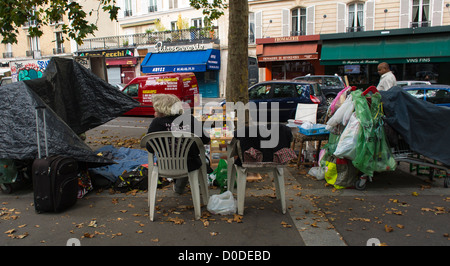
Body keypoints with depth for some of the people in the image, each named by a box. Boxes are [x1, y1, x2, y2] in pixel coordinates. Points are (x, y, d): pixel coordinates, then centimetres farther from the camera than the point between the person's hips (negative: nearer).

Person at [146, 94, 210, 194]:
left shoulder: (157, 123, -11)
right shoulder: (191, 119, -5)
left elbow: (150, 148, -11)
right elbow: (206, 140, 0)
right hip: (191, 165, -1)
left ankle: (178, 186, 47)